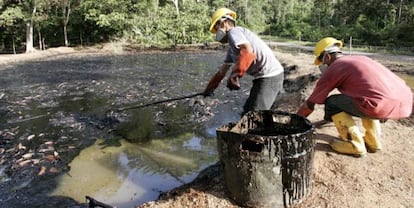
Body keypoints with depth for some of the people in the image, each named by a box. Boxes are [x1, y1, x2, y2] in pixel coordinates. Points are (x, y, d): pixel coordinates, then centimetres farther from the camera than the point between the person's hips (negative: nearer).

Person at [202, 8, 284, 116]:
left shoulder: (233, 31, -8)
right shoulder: (232, 48, 21)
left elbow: (248, 51, -28)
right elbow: (222, 71, 28)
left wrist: (234, 75, -28)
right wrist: (209, 88, 32)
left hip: (269, 77, -10)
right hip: (267, 77, 10)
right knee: (247, 112, 20)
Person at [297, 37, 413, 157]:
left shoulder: (333, 69, 5)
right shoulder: (359, 59, 27)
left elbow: (310, 103, 9)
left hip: (384, 105, -8)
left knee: (331, 103, 7)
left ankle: (355, 145, 9)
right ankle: (373, 141, 29)